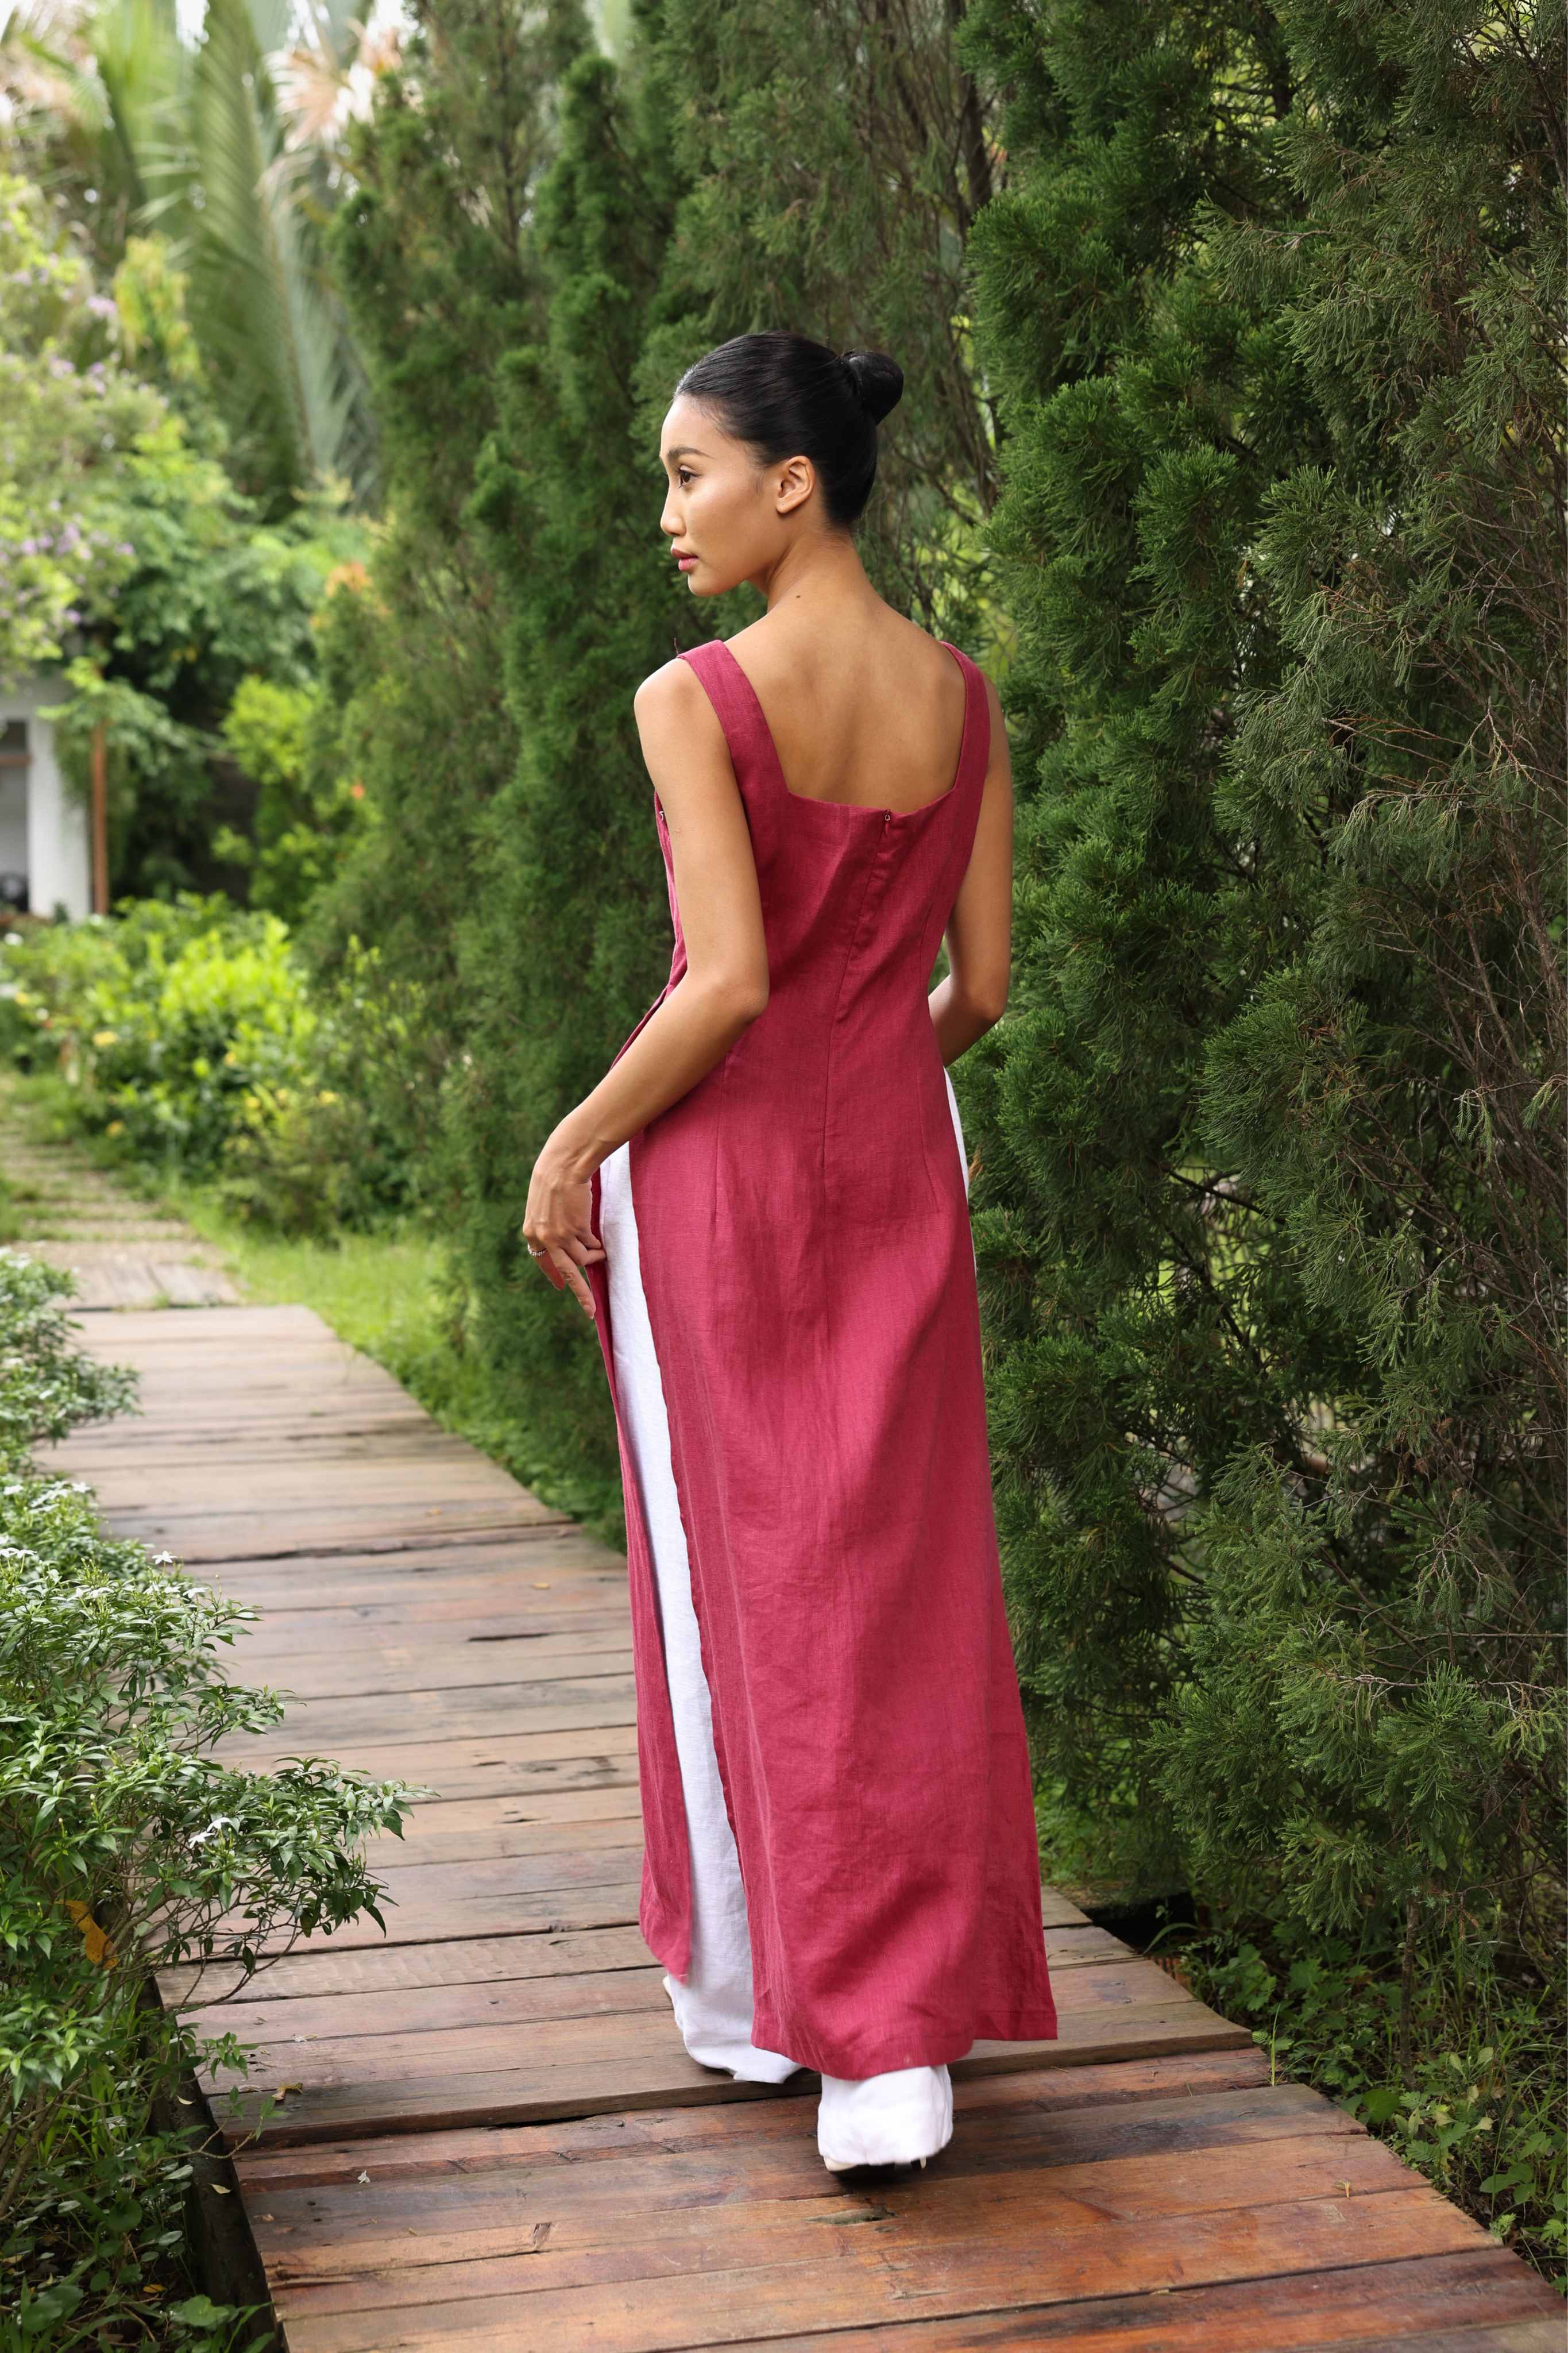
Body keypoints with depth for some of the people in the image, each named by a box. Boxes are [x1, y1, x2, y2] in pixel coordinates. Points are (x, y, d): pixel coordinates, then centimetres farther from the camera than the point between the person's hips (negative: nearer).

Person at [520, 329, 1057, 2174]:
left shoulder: (695, 699, -14)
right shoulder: (962, 698, 3)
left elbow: (730, 980, -21)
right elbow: (981, 983, 5)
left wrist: (573, 1146, -9)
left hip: (723, 1165, -4)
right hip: (901, 1167, 4)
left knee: (736, 1574, 8)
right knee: (907, 1577, 8)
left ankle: (750, 1992, 20)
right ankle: (905, 2032, 8)